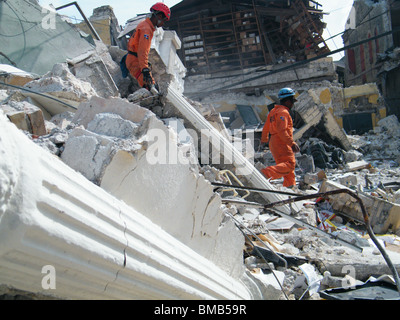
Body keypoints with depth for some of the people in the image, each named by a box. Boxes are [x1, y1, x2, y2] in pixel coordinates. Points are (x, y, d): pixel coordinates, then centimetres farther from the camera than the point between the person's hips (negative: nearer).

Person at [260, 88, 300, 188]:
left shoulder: (274, 111, 19)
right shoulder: (283, 112, -12)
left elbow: (266, 128, 26)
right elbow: (282, 131, -24)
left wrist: (264, 139, 41)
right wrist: (292, 143, -26)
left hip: (273, 142, 10)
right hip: (281, 143, -10)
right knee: (290, 163, -16)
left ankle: (290, 185, 19)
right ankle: (266, 173, -31)